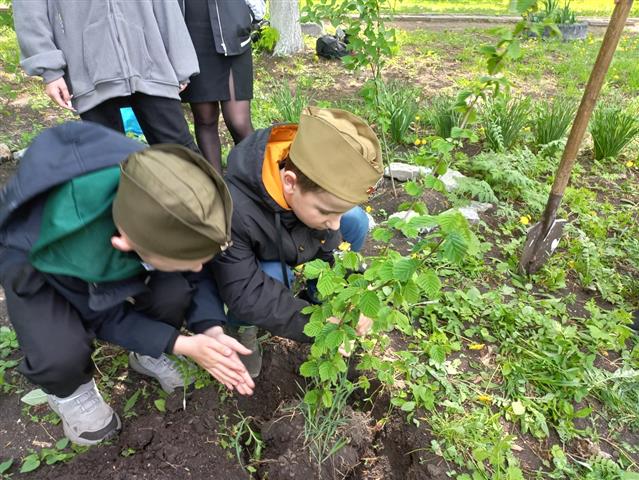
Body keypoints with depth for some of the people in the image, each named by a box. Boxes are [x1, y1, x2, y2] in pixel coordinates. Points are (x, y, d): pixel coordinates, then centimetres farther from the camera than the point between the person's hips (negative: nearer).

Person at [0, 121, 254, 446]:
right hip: (31, 257, -3)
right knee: (59, 355, -29)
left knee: (174, 292, -24)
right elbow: (103, 314, -22)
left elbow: (197, 272, -14)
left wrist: (212, 330, -28)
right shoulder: (75, 248, -43)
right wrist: (180, 344, -25)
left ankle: (148, 355, 9)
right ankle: (70, 391, 9)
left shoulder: (168, 214, -33)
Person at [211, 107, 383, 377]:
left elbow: (331, 244, -13)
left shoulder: (317, 178, -28)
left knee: (356, 221, -13)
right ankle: (244, 326, -2)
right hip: (247, 263, -4)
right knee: (275, 276, -36)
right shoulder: (232, 212, -43)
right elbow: (245, 295, -36)